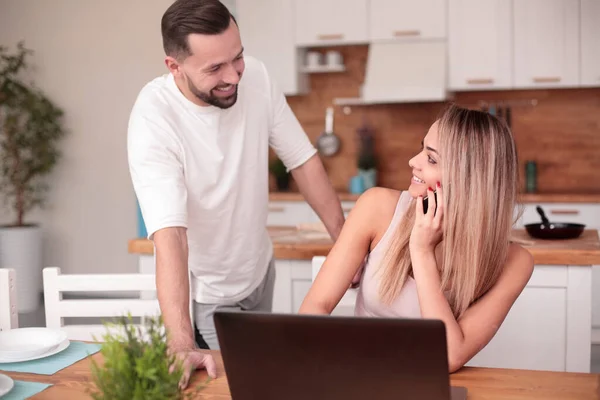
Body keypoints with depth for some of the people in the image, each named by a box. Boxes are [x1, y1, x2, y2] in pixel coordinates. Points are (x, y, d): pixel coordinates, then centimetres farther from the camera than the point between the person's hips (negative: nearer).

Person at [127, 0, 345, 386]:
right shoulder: (152, 119, -31)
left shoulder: (256, 76, -17)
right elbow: (170, 234, -39)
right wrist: (181, 345, -47)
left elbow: (303, 159, -7)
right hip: (207, 290, -5)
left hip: (259, 268, 5)